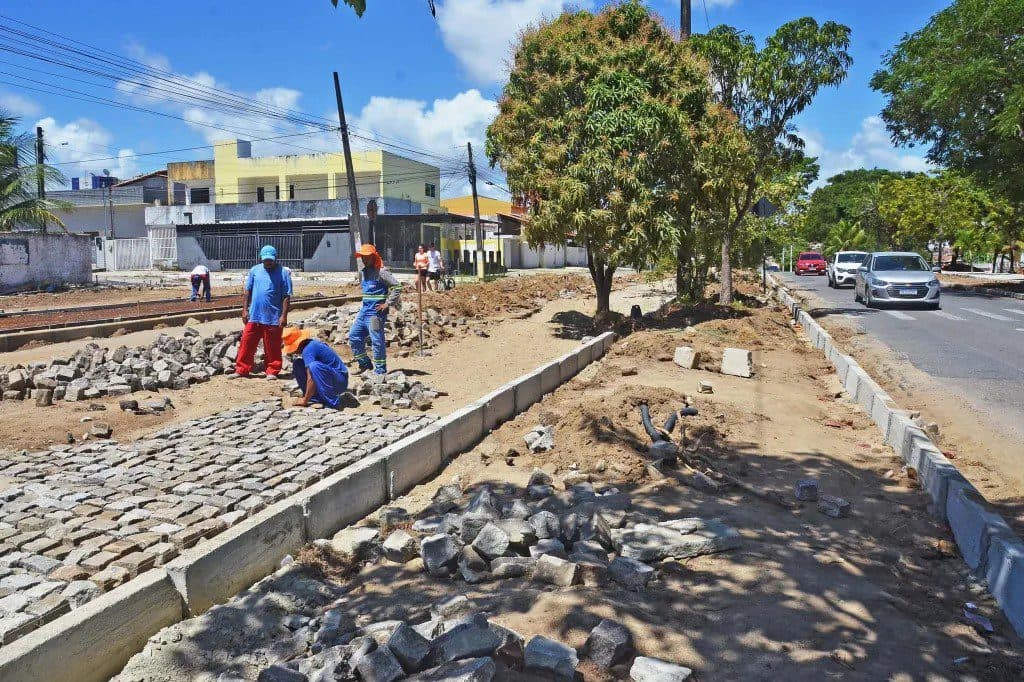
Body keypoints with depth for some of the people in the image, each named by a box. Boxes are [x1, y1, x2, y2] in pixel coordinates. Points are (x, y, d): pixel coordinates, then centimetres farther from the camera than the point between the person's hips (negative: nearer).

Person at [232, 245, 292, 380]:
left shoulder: (283, 273, -3)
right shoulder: (254, 270, 8)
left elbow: (287, 296, -6)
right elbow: (248, 291, 13)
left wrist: (284, 316, -12)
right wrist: (245, 309, 6)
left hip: (273, 318, -3)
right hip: (254, 316, 3)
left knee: (273, 347, 4)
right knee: (246, 343, 4)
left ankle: (272, 371, 15)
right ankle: (242, 370, 12)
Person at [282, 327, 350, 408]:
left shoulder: (308, 349, -20)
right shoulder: (311, 343, 8)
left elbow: (311, 379, -26)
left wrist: (305, 400, -16)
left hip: (340, 381, -10)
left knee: (314, 366, -36)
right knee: (297, 364, 7)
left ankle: (332, 401, -26)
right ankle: (314, 395, 6)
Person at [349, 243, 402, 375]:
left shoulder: (381, 272, -12)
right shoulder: (362, 273, 13)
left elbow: (396, 287, -17)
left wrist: (388, 304, -17)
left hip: (376, 313, -9)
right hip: (364, 311, 9)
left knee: (377, 341, -7)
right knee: (353, 336, 10)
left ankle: (380, 370, 2)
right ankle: (364, 363, 22)